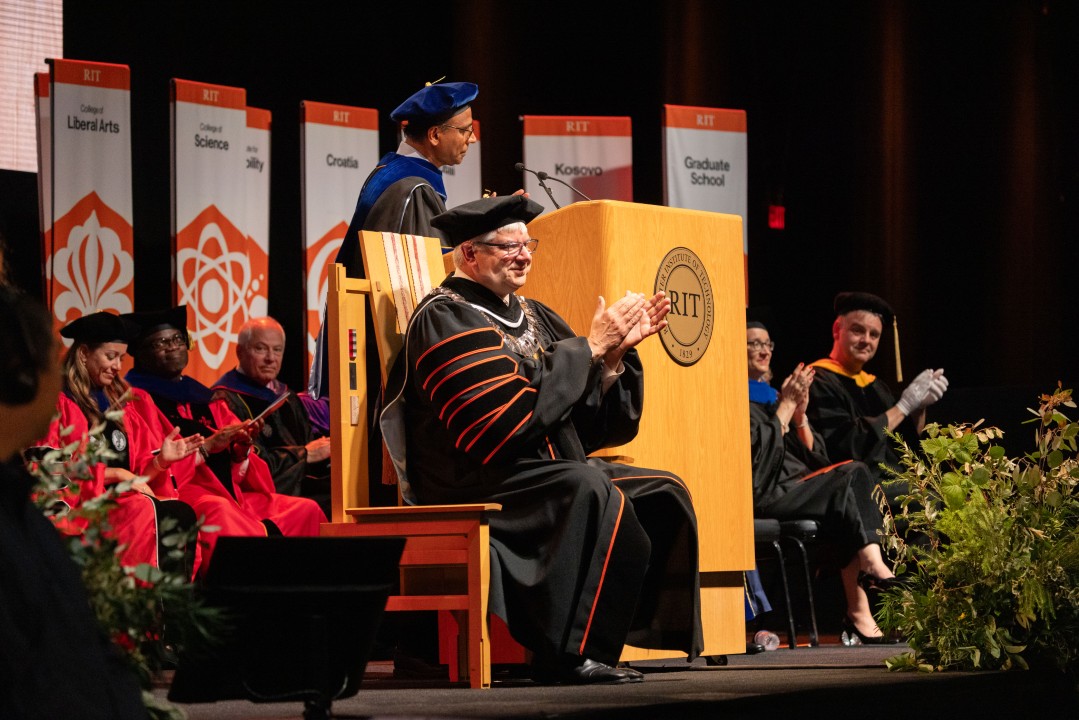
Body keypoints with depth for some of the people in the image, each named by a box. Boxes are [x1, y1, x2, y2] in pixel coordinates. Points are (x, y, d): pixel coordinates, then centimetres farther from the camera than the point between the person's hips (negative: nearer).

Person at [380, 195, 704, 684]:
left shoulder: (533, 317, 18)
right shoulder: (447, 318, -8)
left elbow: (589, 419, 13)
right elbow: (510, 414, -22)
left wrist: (617, 351, -3)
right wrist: (590, 348, -16)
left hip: (549, 469, 9)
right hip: (477, 483, -9)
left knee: (663, 493, -4)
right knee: (591, 492, -32)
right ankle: (571, 654, -34)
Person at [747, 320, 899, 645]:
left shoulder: (769, 394, 25)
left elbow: (814, 455, 17)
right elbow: (756, 450, -13)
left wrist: (800, 414, 1)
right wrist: (786, 405, -7)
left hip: (796, 486, 7)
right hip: (763, 494, -7)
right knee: (848, 482, -24)